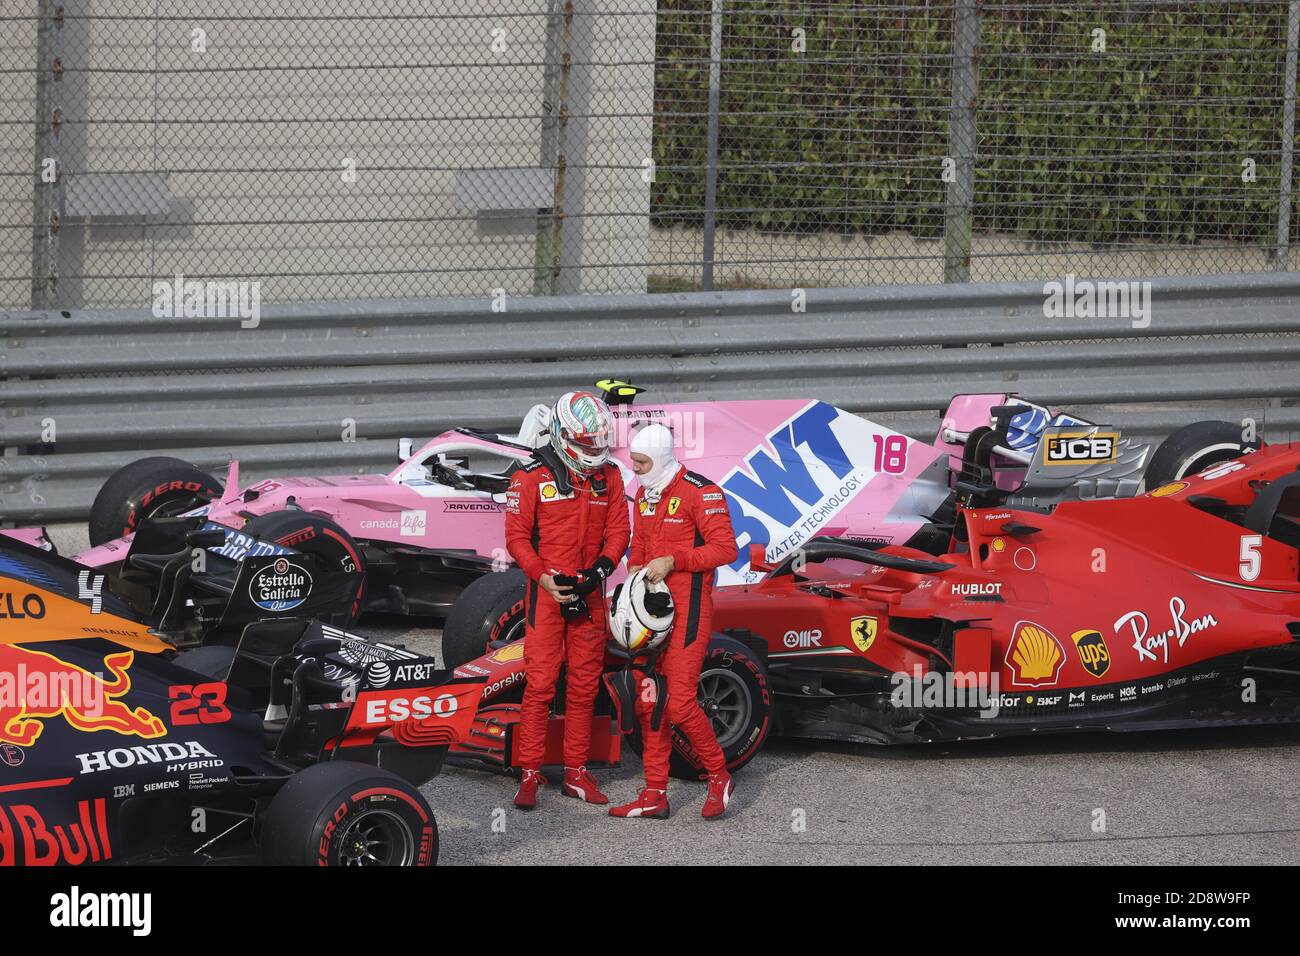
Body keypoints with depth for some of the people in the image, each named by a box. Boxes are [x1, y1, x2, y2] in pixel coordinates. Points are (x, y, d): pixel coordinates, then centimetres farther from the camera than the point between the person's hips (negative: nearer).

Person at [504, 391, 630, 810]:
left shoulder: (609, 476, 7)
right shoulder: (531, 476, -6)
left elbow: (618, 530, 7)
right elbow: (516, 536, -6)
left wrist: (601, 568, -11)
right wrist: (543, 578, -18)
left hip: (589, 593, 4)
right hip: (547, 589, -4)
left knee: (584, 686, 8)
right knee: (539, 684, -8)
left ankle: (576, 773, 15)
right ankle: (530, 774, -4)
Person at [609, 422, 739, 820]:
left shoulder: (700, 492, -12)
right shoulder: (643, 495, 13)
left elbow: (725, 548, -16)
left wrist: (672, 560, -20)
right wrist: (635, 570, 4)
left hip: (688, 610, -8)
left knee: (680, 703, -12)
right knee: (649, 703, 7)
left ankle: (719, 777, 7)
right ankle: (654, 794, 12)